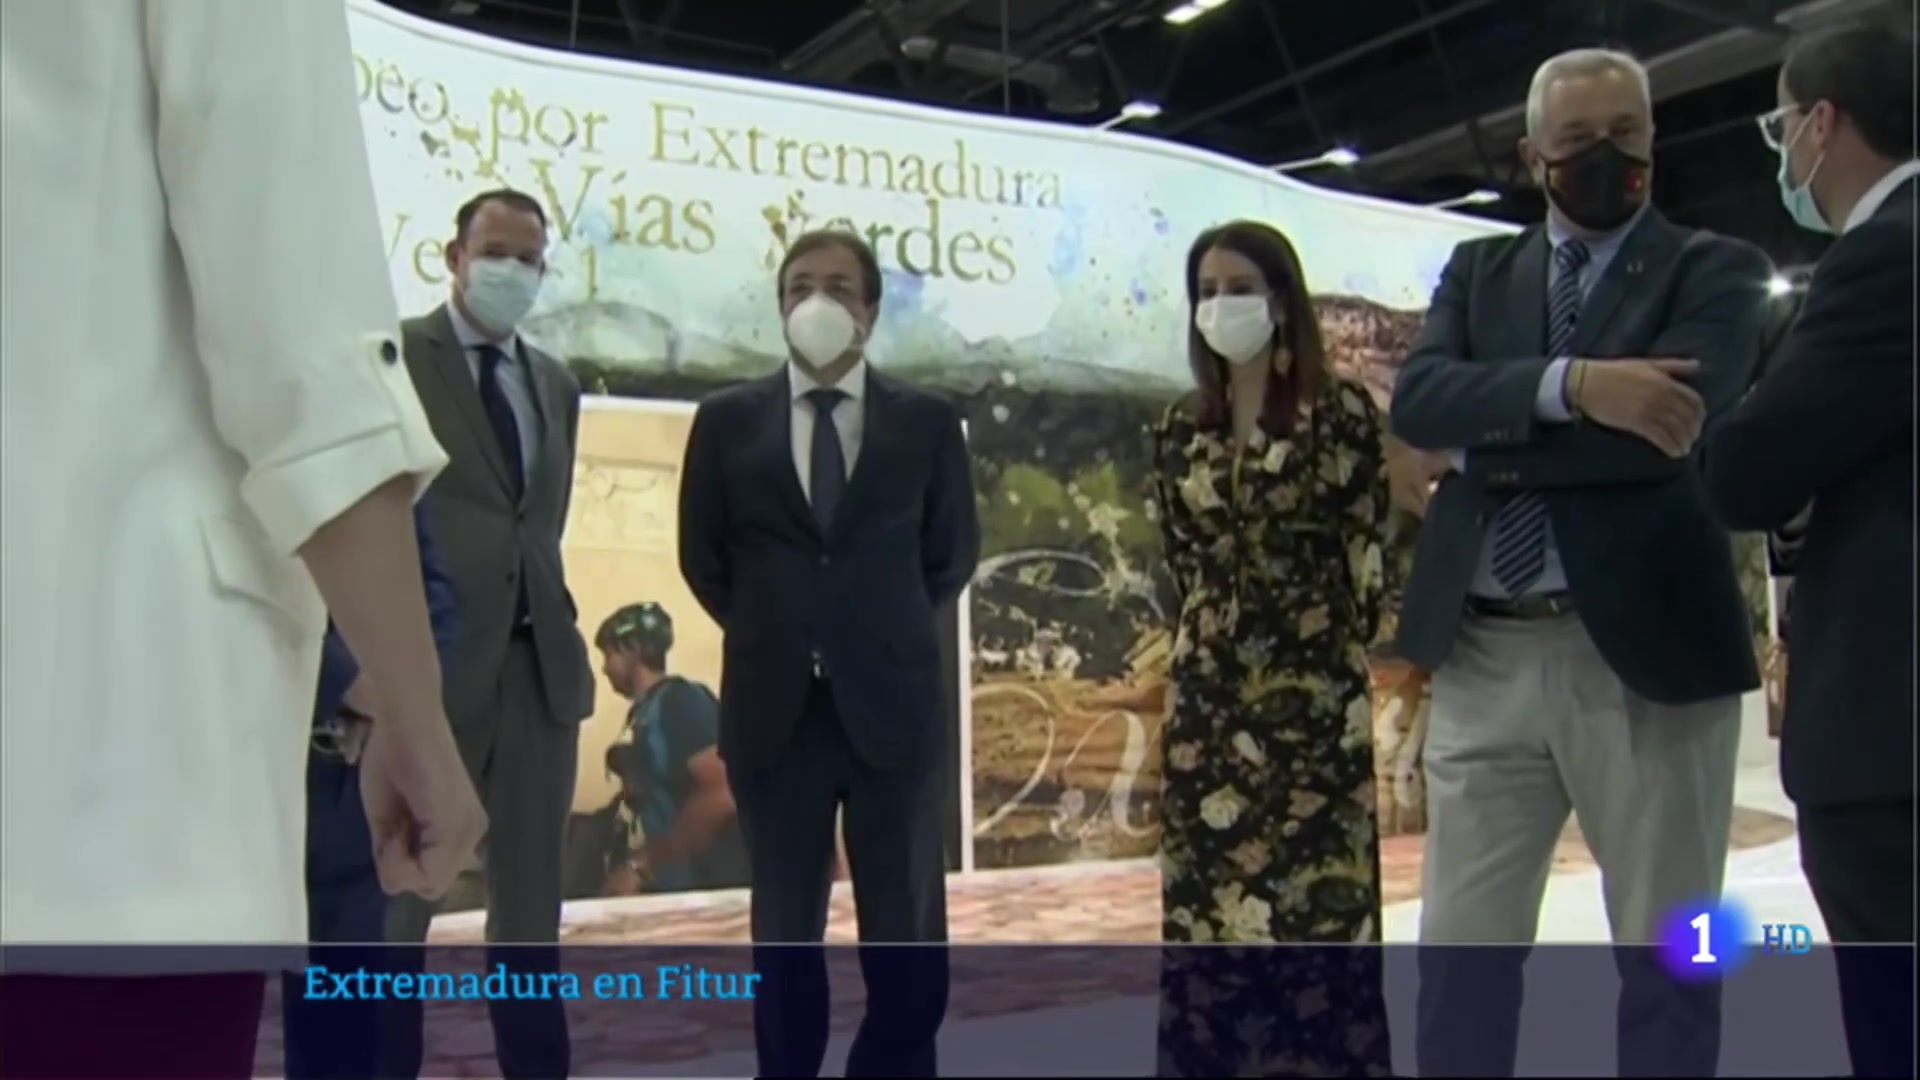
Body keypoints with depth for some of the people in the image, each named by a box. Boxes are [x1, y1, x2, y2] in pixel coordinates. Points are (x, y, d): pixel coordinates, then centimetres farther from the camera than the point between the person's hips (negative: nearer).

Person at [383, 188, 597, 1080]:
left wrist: (565, 630, 10)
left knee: (531, 897, 11)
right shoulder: (391, 355, -1)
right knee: (395, 892, 2)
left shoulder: (555, 383, 17)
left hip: (539, 661, 6)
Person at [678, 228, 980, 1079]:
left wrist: (888, 637, 7)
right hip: (775, 710, 1)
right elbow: (701, 559, 9)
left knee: (907, 936, 7)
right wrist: (771, 638, 7)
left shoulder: (927, 422, 2)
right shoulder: (726, 420, 3)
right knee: (785, 933, 12)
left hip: (892, 706, 0)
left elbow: (952, 557, 9)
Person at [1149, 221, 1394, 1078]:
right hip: (1210, 702, 4)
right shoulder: (1179, 430, 9)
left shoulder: (1341, 411, -4)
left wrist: (1329, 655, -2)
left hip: (1314, 699, -4)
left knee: (1319, 908, 0)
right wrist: (1209, 647, 11)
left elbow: (1368, 553, -3)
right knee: (1209, 913, 7)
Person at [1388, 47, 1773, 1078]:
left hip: (1646, 652, -2)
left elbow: (1672, 424, -15)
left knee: (1664, 961, 9)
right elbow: (1416, 400, -6)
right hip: (1485, 656, 3)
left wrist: (1493, 440, -6)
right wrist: (1570, 385, -20)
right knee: (1461, 948, 8)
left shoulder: (1714, 269, 4)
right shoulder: (1477, 270, 14)